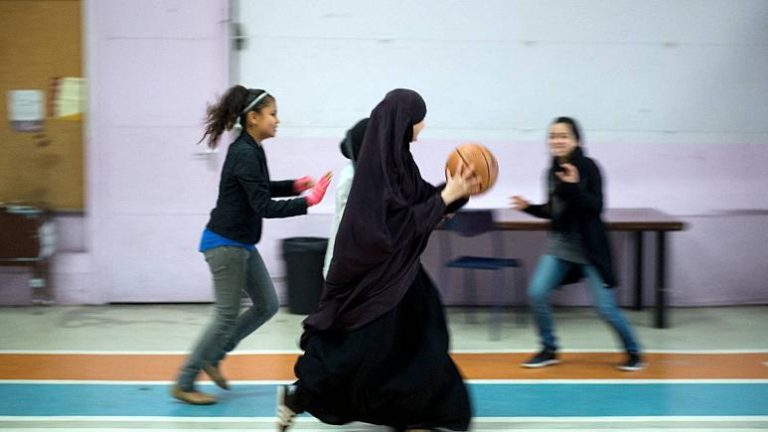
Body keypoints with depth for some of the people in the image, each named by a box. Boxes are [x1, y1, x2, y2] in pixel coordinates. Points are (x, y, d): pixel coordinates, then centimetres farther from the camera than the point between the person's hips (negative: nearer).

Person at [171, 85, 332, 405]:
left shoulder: (250, 150, 8)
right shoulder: (244, 155, -21)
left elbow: (261, 189, 23)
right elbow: (263, 207, -25)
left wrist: (296, 185, 9)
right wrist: (309, 201, -26)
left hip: (241, 244, 10)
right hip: (225, 244, -10)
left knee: (267, 306, 13)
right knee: (227, 317, -2)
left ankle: (212, 357, 22)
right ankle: (183, 384, 8)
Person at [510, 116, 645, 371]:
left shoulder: (588, 167, -13)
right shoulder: (552, 172, 3)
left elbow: (596, 207, -21)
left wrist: (574, 187, -33)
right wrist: (529, 207, 2)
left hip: (588, 248, -5)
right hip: (559, 245, 5)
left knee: (606, 307, -3)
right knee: (536, 293, -7)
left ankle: (633, 352, 18)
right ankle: (549, 350, 10)